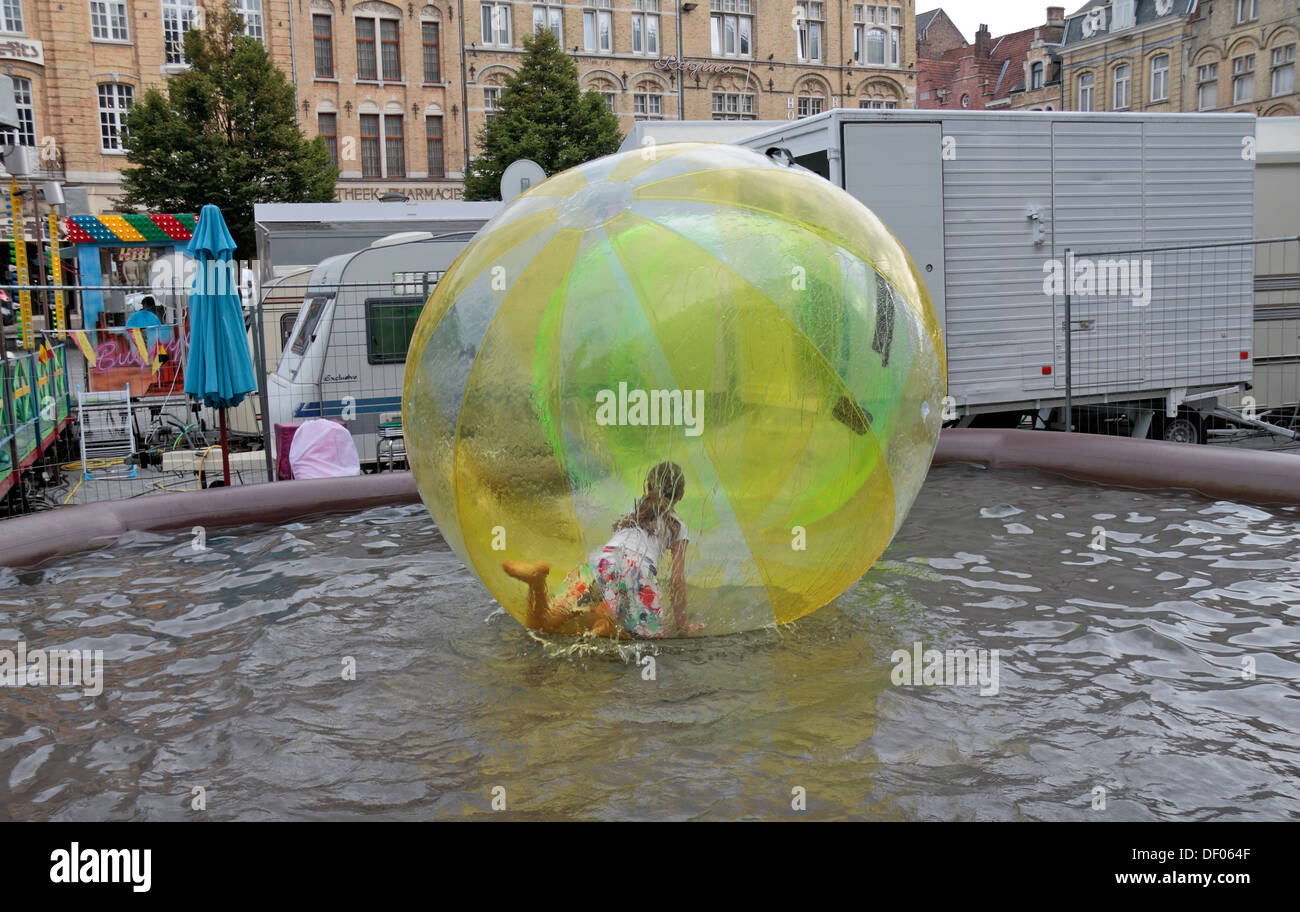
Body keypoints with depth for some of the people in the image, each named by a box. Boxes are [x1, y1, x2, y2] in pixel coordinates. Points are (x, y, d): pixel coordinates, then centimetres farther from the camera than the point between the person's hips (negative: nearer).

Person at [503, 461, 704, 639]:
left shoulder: (633, 512, 37)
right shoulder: (678, 526, 26)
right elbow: (677, 582, 23)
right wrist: (682, 627, 30)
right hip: (641, 571, -3)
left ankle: (538, 576, -27)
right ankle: (610, 625, -27)